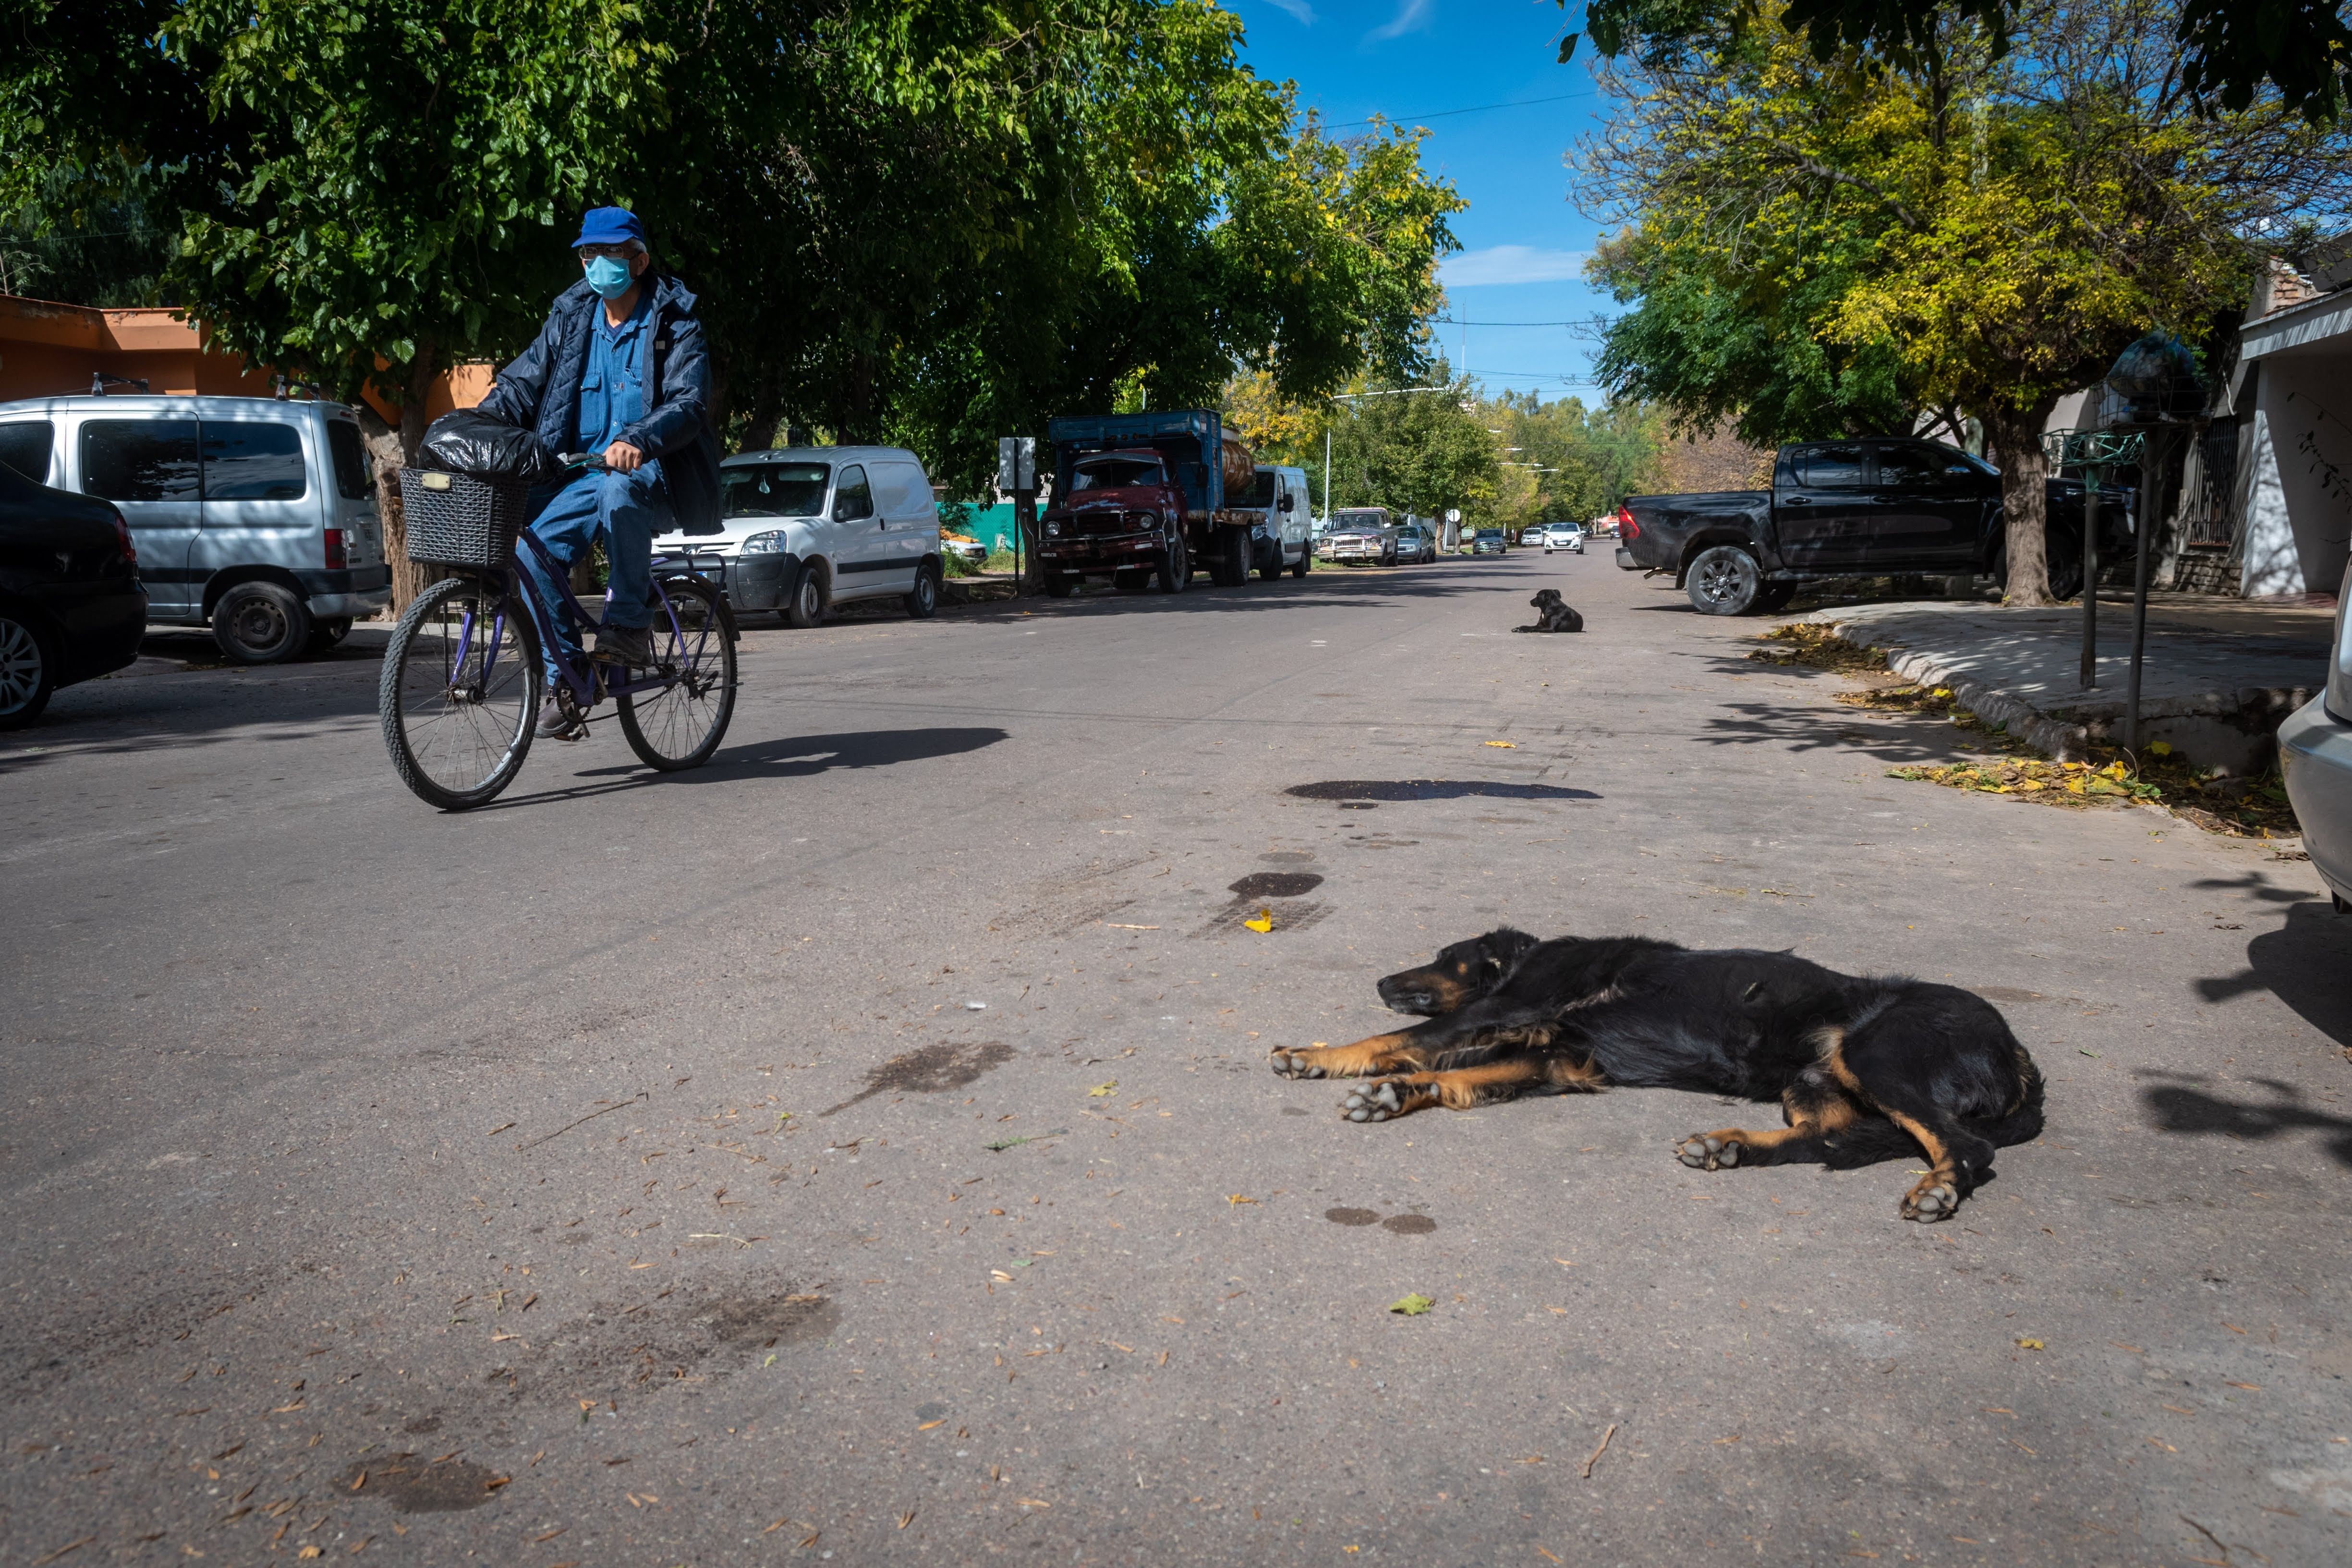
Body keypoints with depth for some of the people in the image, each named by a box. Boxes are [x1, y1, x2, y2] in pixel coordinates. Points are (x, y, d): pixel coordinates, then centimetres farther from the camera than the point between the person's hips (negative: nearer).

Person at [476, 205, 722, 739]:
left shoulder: (674, 323, -4)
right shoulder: (571, 318, 11)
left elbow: (690, 403, -17)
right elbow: (523, 381, 11)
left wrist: (639, 440, -36)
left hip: (654, 471, -5)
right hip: (584, 472, 5)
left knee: (619, 491, -39)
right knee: (533, 554, -16)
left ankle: (631, 622, -25)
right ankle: (564, 682, -4)